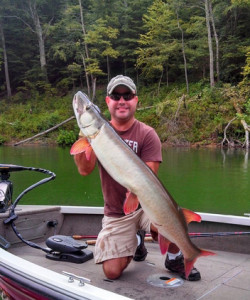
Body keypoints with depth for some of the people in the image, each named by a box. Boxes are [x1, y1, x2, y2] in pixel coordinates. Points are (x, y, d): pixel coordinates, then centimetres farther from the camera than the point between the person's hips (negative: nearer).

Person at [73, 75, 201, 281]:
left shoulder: (147, 134, -8)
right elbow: (84, 170, -13)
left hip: (145, 204, -2)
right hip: (115, 213, 2)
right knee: (112, 272, -10)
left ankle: (175, 260, 2)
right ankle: (137, 240, 23)